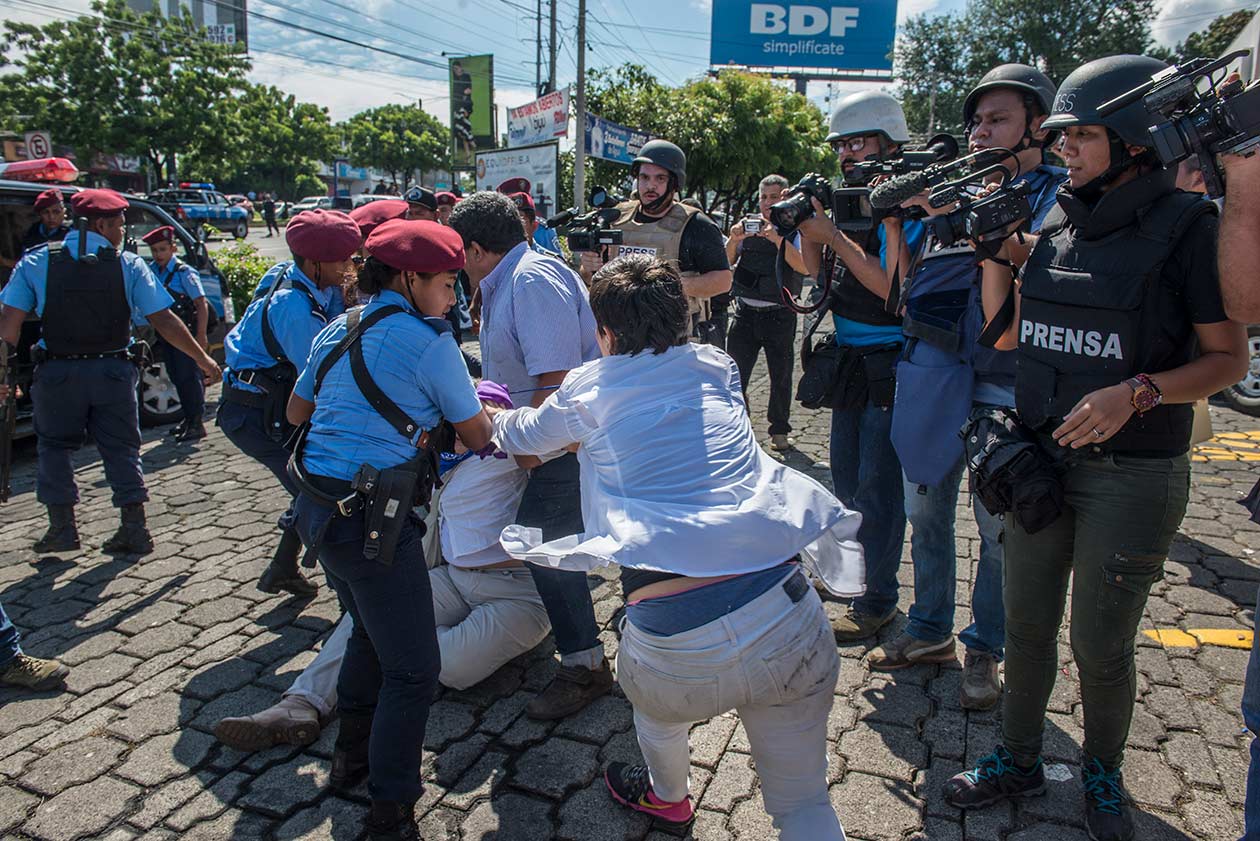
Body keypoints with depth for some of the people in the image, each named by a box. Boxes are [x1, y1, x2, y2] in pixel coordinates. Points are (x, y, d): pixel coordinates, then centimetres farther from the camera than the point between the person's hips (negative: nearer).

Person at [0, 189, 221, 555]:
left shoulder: (36, 261, 0)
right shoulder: (128, 265, -4)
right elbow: (164, 321, -6)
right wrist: (202, 359, 2)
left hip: (57, 373, 1)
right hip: (113, 372, 0)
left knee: (54, 445, 18)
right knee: (121, 449, 9)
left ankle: (62, 527, 18)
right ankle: (134, 530, 8)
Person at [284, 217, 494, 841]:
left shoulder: (337, 331, 10)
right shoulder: (427, 341, -12)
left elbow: (297, 411, 22)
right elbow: (477, 436, -3)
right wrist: (488, 420, 19)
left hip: (314, 508, 9)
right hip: (372, 522, -9)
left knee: (369, 632, 29)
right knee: (412, 670, 4)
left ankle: (350, 756, 45)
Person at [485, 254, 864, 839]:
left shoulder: (590, 388, 9)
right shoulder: (717, 368, 16)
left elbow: (523, 435, 31)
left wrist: (493, 418, 53)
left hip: (676, 644, -1)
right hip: (786, 620, 1)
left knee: (653, 691, 35)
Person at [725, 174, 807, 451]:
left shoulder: (794, 230, 0)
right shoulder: (748, 226, 8)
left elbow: (803, 266, -16)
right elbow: (725, 263, 2)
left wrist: (777, 238, -26)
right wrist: (733, 239, -17)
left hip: (780, 314, -2)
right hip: (746, 311, 2)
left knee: (781, 376, 8)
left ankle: (779, 431, 23)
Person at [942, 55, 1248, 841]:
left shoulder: (1187, 225, -8)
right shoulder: (1059, 226, 7)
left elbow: (1229, 358, -8)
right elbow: (1006, 336, 10)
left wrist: (1136, 392, -24)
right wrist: (998, 250, -1)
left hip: (1131, 473, -4)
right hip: (1040, 459, 5)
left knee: (1101, 647, 8)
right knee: (1027, 626, 14)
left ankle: (1104, 775, 35)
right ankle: (1019, 759, 35)